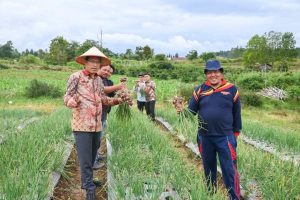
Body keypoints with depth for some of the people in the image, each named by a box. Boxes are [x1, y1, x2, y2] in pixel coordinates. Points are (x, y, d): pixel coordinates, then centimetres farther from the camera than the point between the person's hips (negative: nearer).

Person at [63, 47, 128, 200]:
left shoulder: (99, 80, 11)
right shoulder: (76, 77, -9)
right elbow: (67, 99, -11)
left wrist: (116, 100, 7)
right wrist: (73, 100, -33)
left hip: (97, 125, 7)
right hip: (82, 125, -7)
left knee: (92, 157, 17)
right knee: (85, 160, -5)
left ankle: (87, 181, 34)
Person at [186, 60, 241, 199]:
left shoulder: (231, 89, -3)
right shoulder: (200, 90, 0)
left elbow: (236, 114, 3)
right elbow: (191, 111, 2)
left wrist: (235, 133, 6)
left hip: (225, 137, -2)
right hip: (205, 137, 3)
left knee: (229, 170, -1)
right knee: (209, 168, 17)